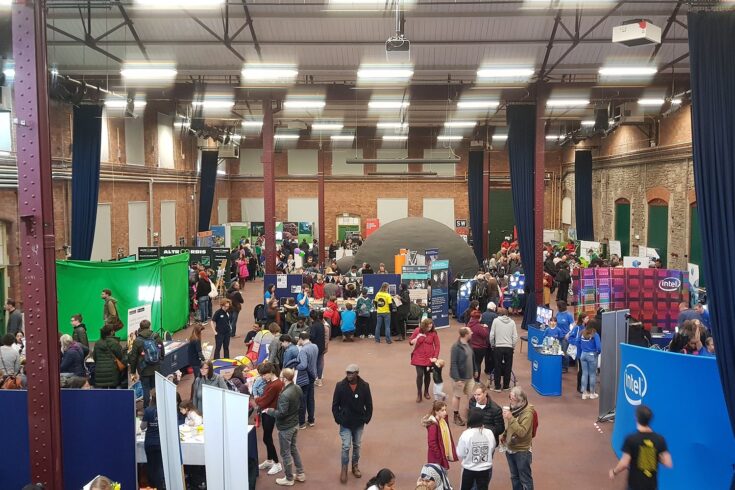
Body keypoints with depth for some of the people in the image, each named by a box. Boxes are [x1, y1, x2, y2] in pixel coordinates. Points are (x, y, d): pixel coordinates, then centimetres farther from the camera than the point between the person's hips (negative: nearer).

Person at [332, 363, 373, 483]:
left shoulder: (364, 386, -10)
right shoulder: (340, 385, -13)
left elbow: (369, 404, 0)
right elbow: (335, 405, -5)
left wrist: (367, 418, -3)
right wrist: (338, 419, -8)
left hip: (359, 423, 2)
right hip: (345, 423, -2)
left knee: (356, 446, 16)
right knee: (346, 446, -2)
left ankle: (355, 466, 34)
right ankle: (344, 469, 15)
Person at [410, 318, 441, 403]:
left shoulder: (433, 333, -5)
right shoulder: (417, 331, -6)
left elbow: (437, 346, -2)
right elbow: (410, 341, 2)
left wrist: (435, 357, -12)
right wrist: (412, 341, -22)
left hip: (429, 357, 1)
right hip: (418, 357, -1)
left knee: (427, 374, 10)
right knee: (419, 374, -7)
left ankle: (426, 392, 31)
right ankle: (419, 394, 6)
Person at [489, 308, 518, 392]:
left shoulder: (496, 320, -2)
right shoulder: (512, 322, 3)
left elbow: (491, 335, -4)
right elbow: (515, 337, 0)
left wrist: (492, 345, 9)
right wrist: (513, 347, 12)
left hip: (498, 347, -1)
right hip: (509, 347, 1)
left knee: (498, 367, 8)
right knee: (508, 367, 13)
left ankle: (497, 386, 11)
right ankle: (506, 386, 20)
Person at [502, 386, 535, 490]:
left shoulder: (527, 412, -21)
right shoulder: (513, 408, -1)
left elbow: (522, 432, -29)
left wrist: (510, 418, -35)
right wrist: (504, 435, 2)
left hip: (522, 451, -7)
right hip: (510, 449, 7)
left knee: (525, 479, 8)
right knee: (514, 477, 21)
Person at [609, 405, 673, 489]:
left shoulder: (631, 439, -17)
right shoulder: (659, 439, -7)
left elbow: (624, 464, -16)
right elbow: (668, 463, -7)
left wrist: (614, 472, 2)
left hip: (635, 484, -3)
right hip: (652, 485, 3)